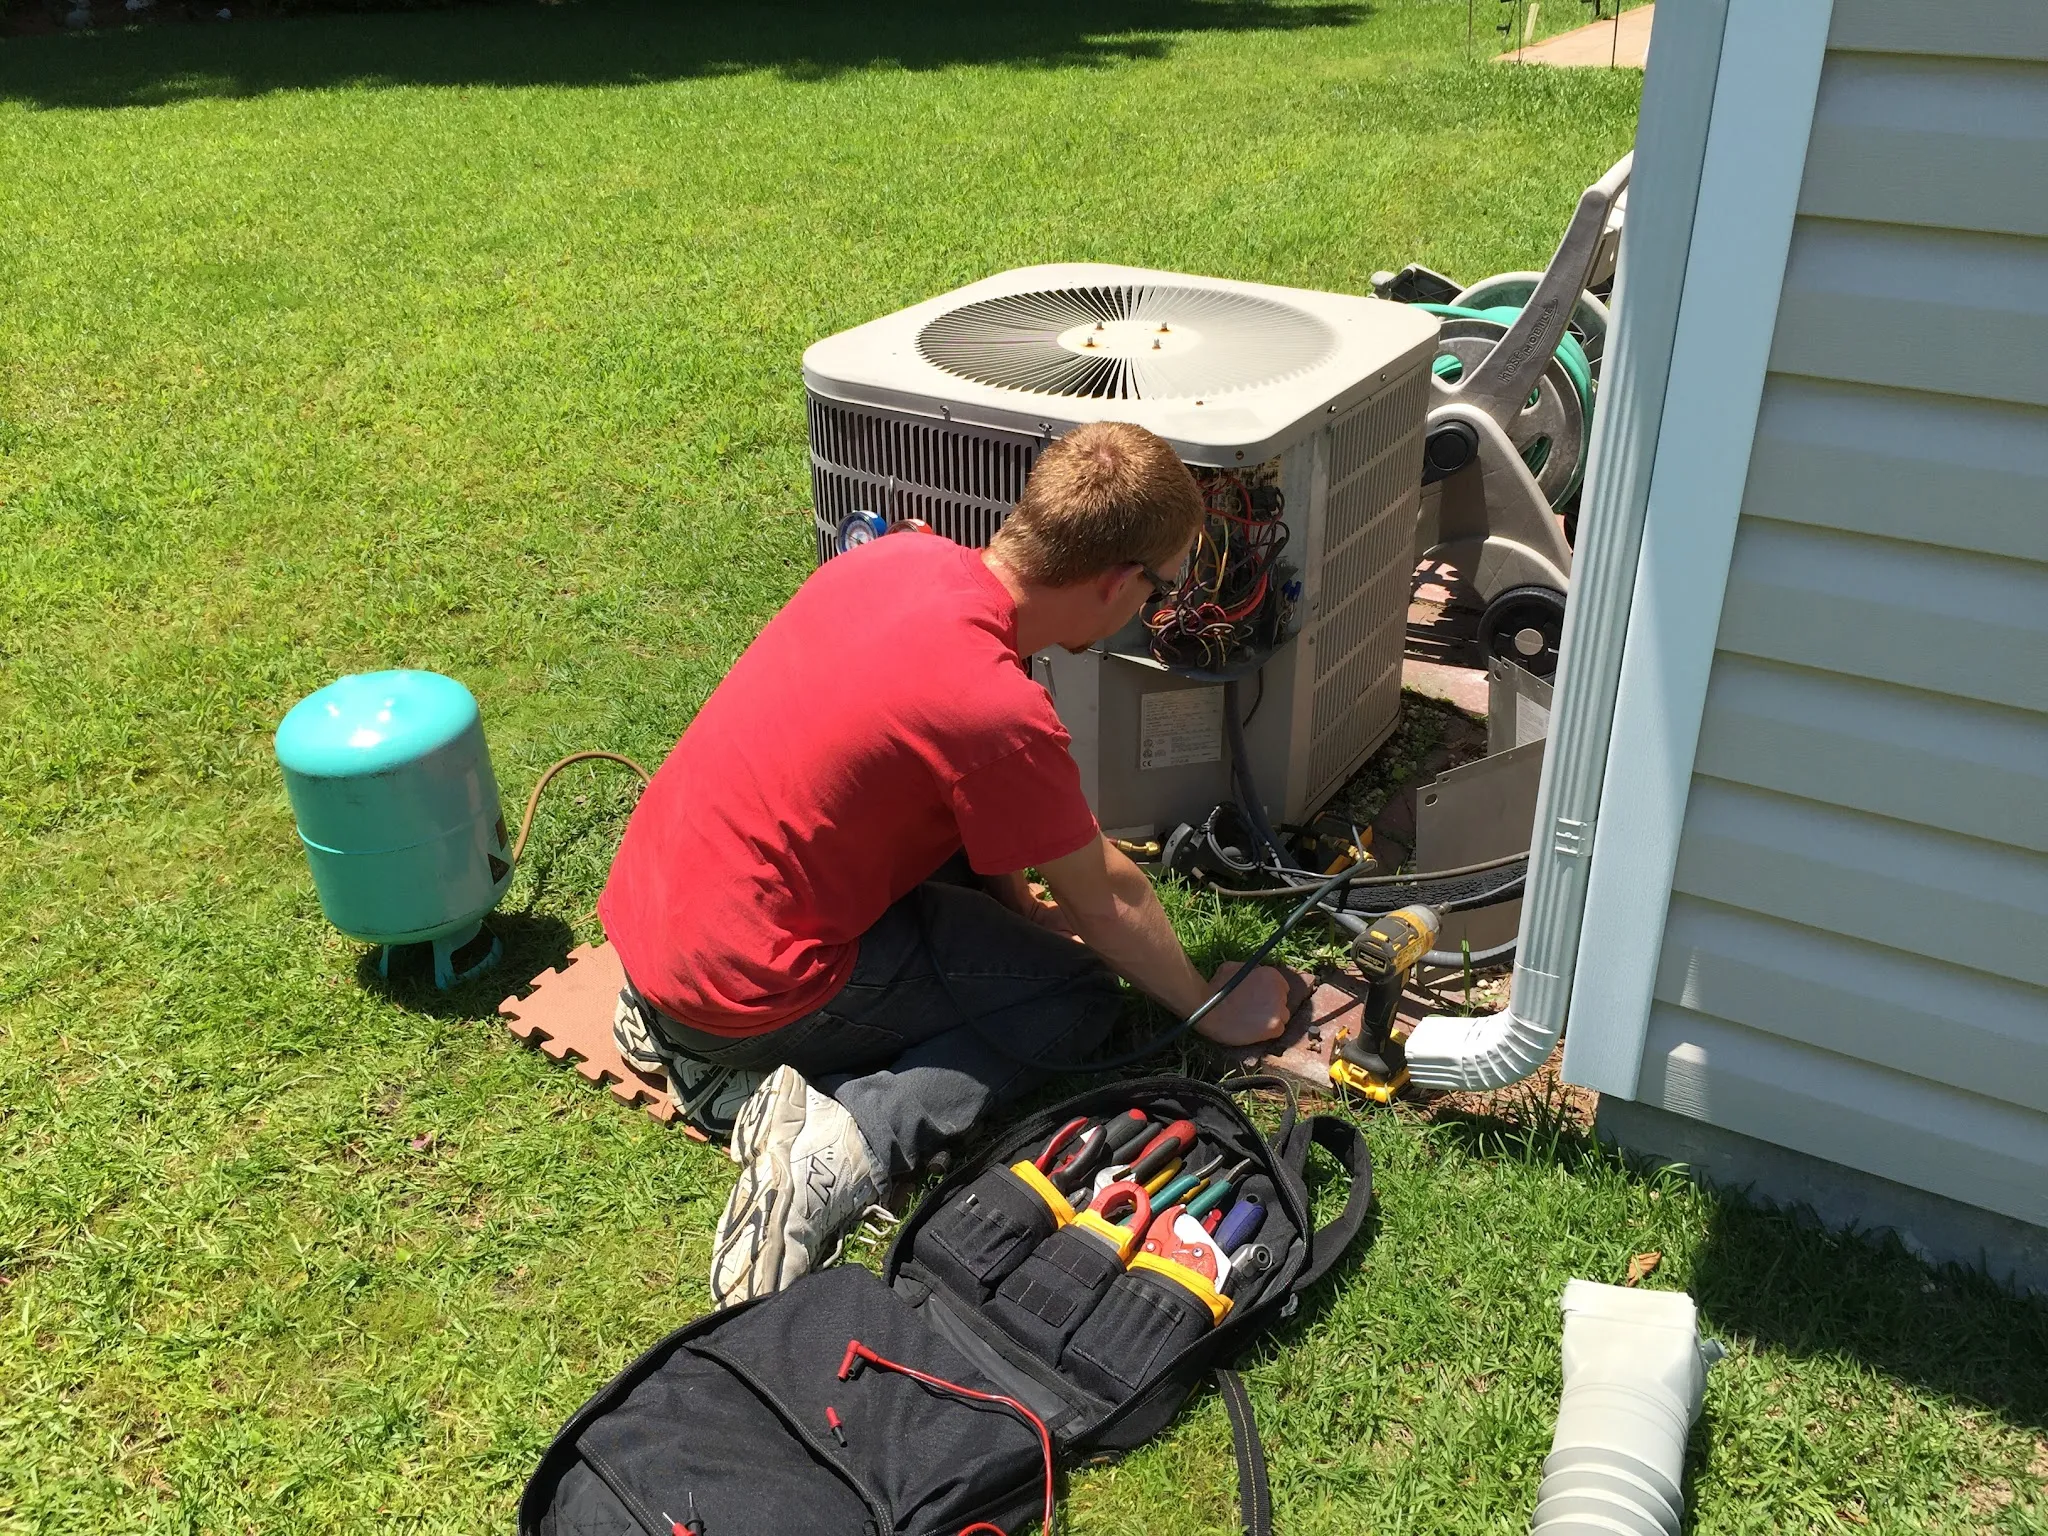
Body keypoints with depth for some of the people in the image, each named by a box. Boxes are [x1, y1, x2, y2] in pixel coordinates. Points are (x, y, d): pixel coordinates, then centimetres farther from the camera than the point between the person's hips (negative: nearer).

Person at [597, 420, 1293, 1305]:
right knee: (1082, 994, 3)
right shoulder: (997, 709, -24)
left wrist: (1018, 903, 14)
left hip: (643, 900, 8)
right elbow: (1105, 902, -9)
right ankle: (848, 1137, -14)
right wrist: (1210, 1007, 9)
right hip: (740, 991, -8)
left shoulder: (901, 557, -3)